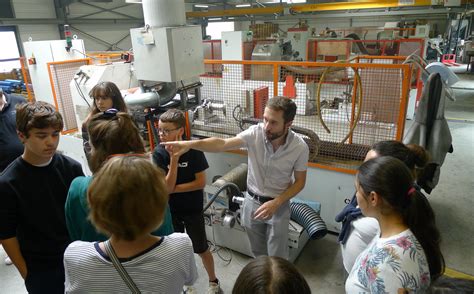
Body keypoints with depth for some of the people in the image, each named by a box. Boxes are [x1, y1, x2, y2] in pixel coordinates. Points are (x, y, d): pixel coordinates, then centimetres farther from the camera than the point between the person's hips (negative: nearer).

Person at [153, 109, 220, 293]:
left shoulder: (193, 150, -19)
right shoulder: (159, 153, -14)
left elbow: (201, 182, -17)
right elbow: (167, 187, -20)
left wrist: (174, 188, -18)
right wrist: (174, 158, -28)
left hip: (193, 209, -2)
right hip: (170, 209, 2)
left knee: (201, 249, 13)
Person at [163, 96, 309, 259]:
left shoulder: (300, 147, -21)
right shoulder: (255, 133, -20)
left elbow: (300, 182, -9)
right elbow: (222, 144, -27)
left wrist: (276, 203, -22)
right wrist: (191, 144, -43)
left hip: (279, 205, -2)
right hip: (252, 201, 2)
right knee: (258, 252, 22)